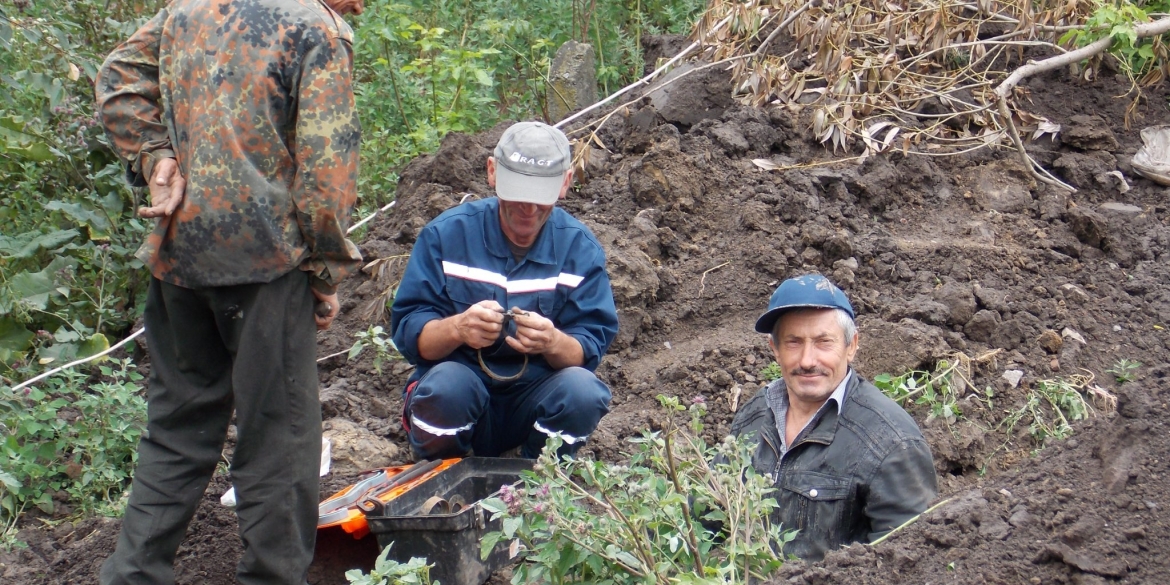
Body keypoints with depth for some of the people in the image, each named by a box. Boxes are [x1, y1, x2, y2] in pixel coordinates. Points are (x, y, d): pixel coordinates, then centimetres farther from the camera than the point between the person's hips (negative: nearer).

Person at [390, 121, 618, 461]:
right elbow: (408, 332, -8)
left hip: (536, 398, 1)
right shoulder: (446, 234, -4)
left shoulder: (580, 248, -1)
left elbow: (590, 349, -7)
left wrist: (554, 343, -31)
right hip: (458, 400, -1)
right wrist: (457, 328, -31)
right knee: (446, 383, -34)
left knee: (581, 389, -29)